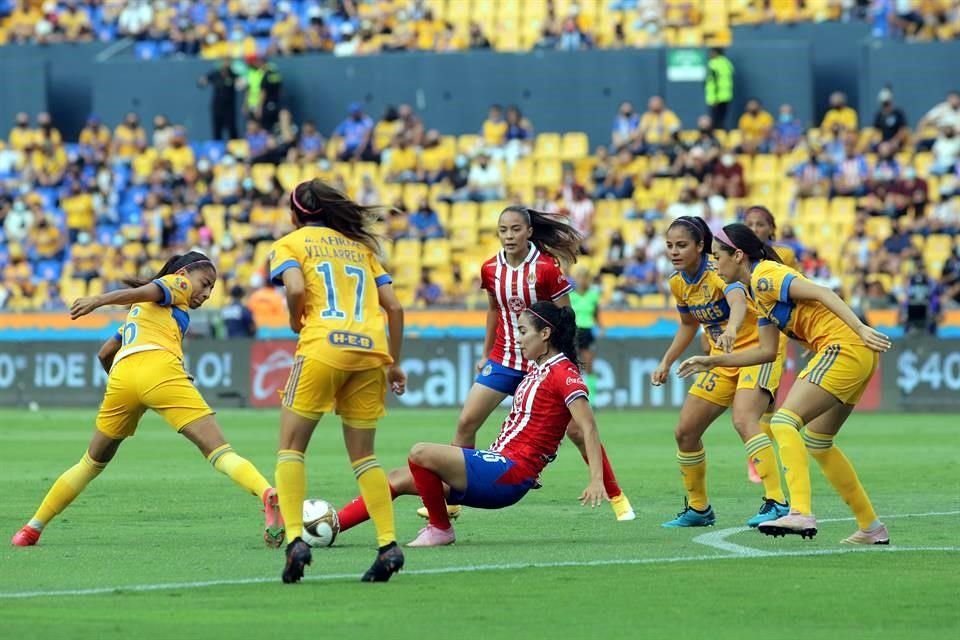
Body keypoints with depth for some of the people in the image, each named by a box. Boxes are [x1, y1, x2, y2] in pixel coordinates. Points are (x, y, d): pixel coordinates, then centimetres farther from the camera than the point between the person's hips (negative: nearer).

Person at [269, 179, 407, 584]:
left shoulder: (289, 244, 11)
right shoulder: (360, 246, 25)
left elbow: (296, 288, -10)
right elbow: (393, 307, 17)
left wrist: (295, 322, 10)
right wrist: (394, 364, 22)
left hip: (323, 347, -4)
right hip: (371, 350, 4)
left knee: (291, 446, 5)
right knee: (363, 454, 14)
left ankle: (294, 539, -11)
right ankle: (388, 545, 1)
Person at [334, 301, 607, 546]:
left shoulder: (563, 373, -9)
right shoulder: (537, 369, 18)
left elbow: (589, 428, -16)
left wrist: (596, 479, -25)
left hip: (510, 474, -10)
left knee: (421, 454, -24)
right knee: (399, 479, 7)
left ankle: (440, 529, -6)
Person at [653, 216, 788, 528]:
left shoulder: (719, 271, -22)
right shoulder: (678, 283, 2)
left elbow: (739, 302, -44)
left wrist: (731, 329, -64)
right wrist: (666, 363, 14)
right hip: (723, 360, 8)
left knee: (743, 420, -31)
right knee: (685, 431, 5)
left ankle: (777, 503, -35)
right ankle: (698, 508, 22)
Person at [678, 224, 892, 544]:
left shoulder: (764, 277, -9)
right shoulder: (760, 290, 20)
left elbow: (821, 293, -19)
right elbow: (768, 351, 24)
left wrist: (860, 328, -28)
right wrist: (713, 361, 27)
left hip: (844, 347, -10)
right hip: (854, 358, 10)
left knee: (784, 421, -17)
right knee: (816, 441, 17)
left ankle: (801, 513, -30)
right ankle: (871, 527, 21)